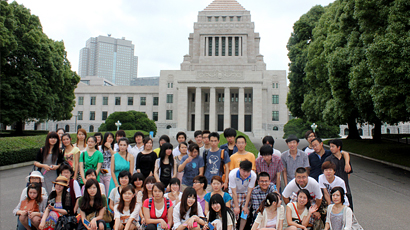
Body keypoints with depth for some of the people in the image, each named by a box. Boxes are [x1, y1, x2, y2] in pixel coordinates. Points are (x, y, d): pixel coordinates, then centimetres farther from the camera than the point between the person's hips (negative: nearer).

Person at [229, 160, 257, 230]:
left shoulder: (253, 175, -27)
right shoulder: (232, 174, -31)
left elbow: (249, 191, -18)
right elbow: (234, 192, -23)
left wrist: (246, 206, -16)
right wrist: (236, 206, -22)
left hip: (245, 193, 2)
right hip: (234, 193, -2)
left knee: (245, 212, -4)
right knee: (235, 212, -12)